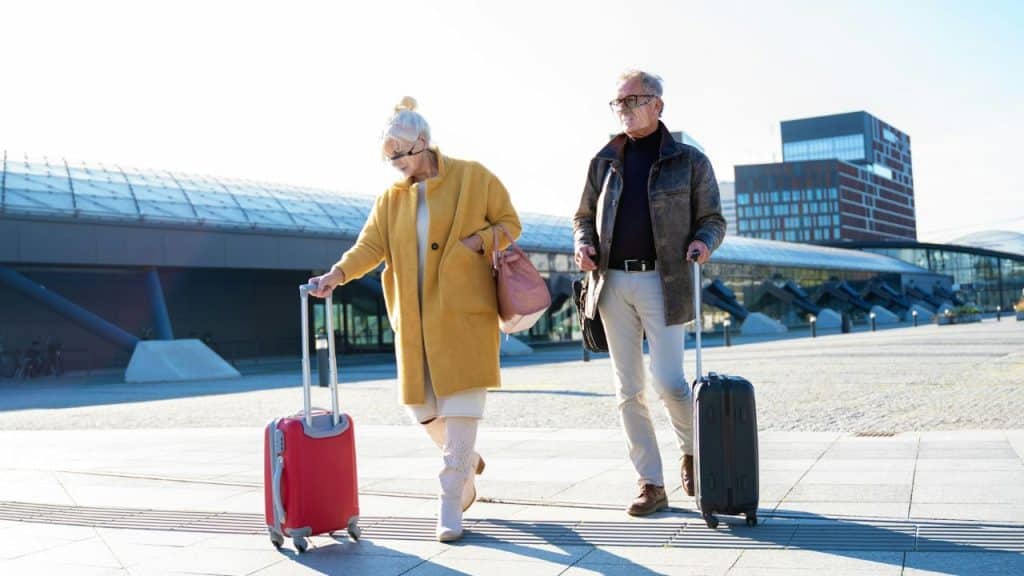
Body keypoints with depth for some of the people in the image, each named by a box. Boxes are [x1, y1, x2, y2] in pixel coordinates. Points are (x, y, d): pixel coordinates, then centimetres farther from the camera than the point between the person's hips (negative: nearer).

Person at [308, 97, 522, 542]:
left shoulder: (473, 177, 1)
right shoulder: (392, 197, 11)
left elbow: (509, 223, 5)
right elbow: (370, 245, 1)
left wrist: (475, 244, -13)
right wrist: (337, 274, -17)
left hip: (464, 312, -4)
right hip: (415, 318, 4)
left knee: (461, 407, -7)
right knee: (421, 406, 6)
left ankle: (450, 506, 2)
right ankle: (467, 460, 35)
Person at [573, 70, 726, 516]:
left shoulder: (689, 161, 5)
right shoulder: (604, 161, 13)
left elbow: (713, 219, 7)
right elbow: (584, 216, 19)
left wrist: (704, 241, -15)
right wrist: (583, 243, -2)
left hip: (662, 283, -3)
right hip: (613, 283, 4)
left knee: (668, 383, -10)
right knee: (628, 390, 4)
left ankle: (692, 451, 22)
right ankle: (651, 484, 14)